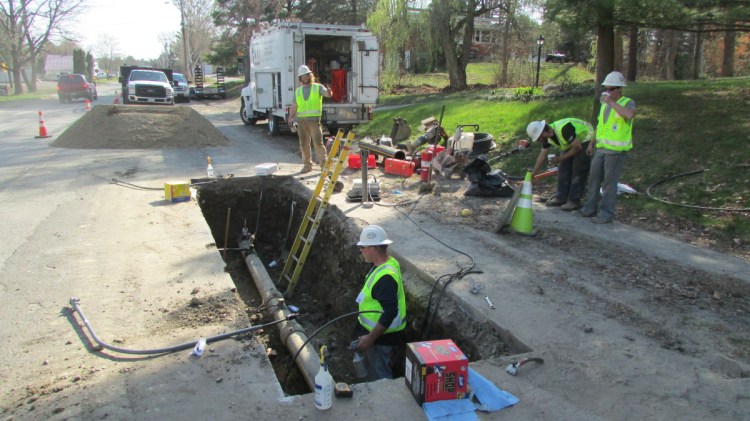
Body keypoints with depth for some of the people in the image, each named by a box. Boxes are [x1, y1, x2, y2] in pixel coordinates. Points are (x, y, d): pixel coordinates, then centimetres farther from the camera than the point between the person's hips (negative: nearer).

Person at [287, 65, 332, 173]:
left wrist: (329, 93, -38)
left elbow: (326, 93, -14)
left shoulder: (318, 87, 5)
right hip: (301, 120, 4)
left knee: (318, 143, -8)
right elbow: (294, 106, 15)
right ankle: (307, 165, 17)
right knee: (304, 144, 7)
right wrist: (290, 118, 2)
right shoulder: (298, 91, 16)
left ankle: (324, 165, -3)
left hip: (314, 119, -4)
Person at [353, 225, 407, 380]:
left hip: (381, 334, -10)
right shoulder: (388, 262, 0)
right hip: (375, 329, 10)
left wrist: (370, 338, -27)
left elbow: (390, 313, -33)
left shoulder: (385, 277, -31)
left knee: (380, 376, 7)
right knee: (373, 365, 26)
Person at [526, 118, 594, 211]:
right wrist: (533, 174, 1)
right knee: (563, 168, 4)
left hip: (585, 139, -9)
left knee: (578, 171, -12)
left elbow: (577, 147, -28)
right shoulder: (547, 137, -9)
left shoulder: (563, 130, -36)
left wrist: (561, 158, -19)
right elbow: (542, 156, 1)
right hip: (571, 142, 9)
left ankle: (574, 201, -8)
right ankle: (561, 197, 10)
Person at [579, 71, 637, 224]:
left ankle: (606, 214, 7)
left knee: (609, 182, -2)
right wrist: (592, 143, 22)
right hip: (601, 148, 7)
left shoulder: (627, 102, -9)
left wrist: (612, 102, -26)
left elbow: (630, 114, -33)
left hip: (616, 150, -7)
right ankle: (590, 208, 22)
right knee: (594, 179, 11)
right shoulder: (605, 104, 13)